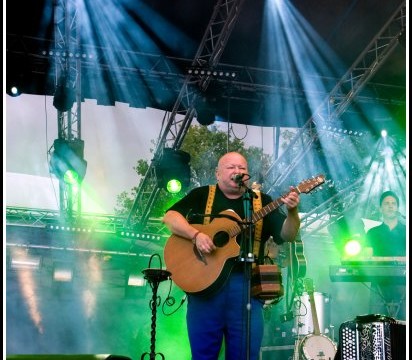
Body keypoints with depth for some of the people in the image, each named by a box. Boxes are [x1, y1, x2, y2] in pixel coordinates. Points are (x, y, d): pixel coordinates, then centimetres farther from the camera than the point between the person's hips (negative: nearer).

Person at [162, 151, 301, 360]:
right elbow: (170, 217, -2)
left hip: (246, 282, 1)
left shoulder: (261, 201, 13)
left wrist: (292, 212, -17)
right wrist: (196, 235, -18)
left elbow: (287, 235, 3)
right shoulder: (201, 195, 9)